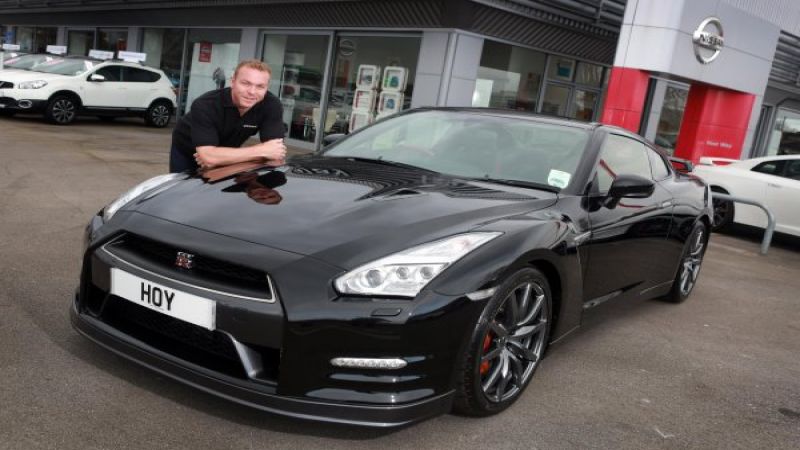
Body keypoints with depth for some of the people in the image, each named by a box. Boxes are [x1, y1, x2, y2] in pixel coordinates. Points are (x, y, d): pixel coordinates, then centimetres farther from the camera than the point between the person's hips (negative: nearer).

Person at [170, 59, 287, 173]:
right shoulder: (206, 104, -36)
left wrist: (221, 157, -38)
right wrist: (262, 151, -45)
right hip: (185, 153, -2)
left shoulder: (272, 105, -28)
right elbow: (208, 157, -46)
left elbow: (276, 157, -34)